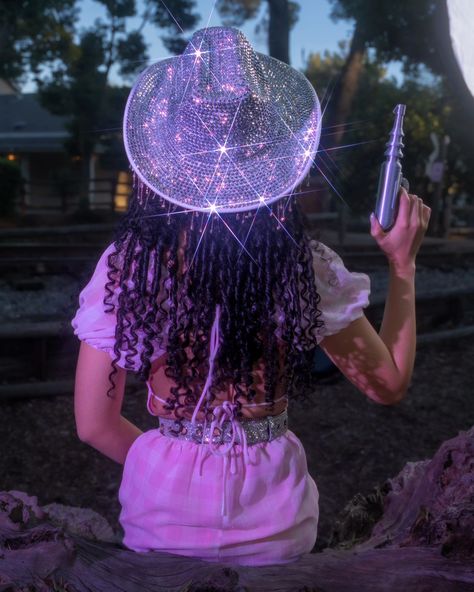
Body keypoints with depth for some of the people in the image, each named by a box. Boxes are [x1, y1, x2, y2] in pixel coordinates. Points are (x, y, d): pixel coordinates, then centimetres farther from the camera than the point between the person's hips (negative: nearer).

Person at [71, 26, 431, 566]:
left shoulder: (123, 267, -19)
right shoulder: (307, 268, -19)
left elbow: (95, 424, -9)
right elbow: (390, 384, -5)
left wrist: (170, 462, 9)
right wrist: (403, 266, 3)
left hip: (162, 514, 0)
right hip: (273, 526, 1)